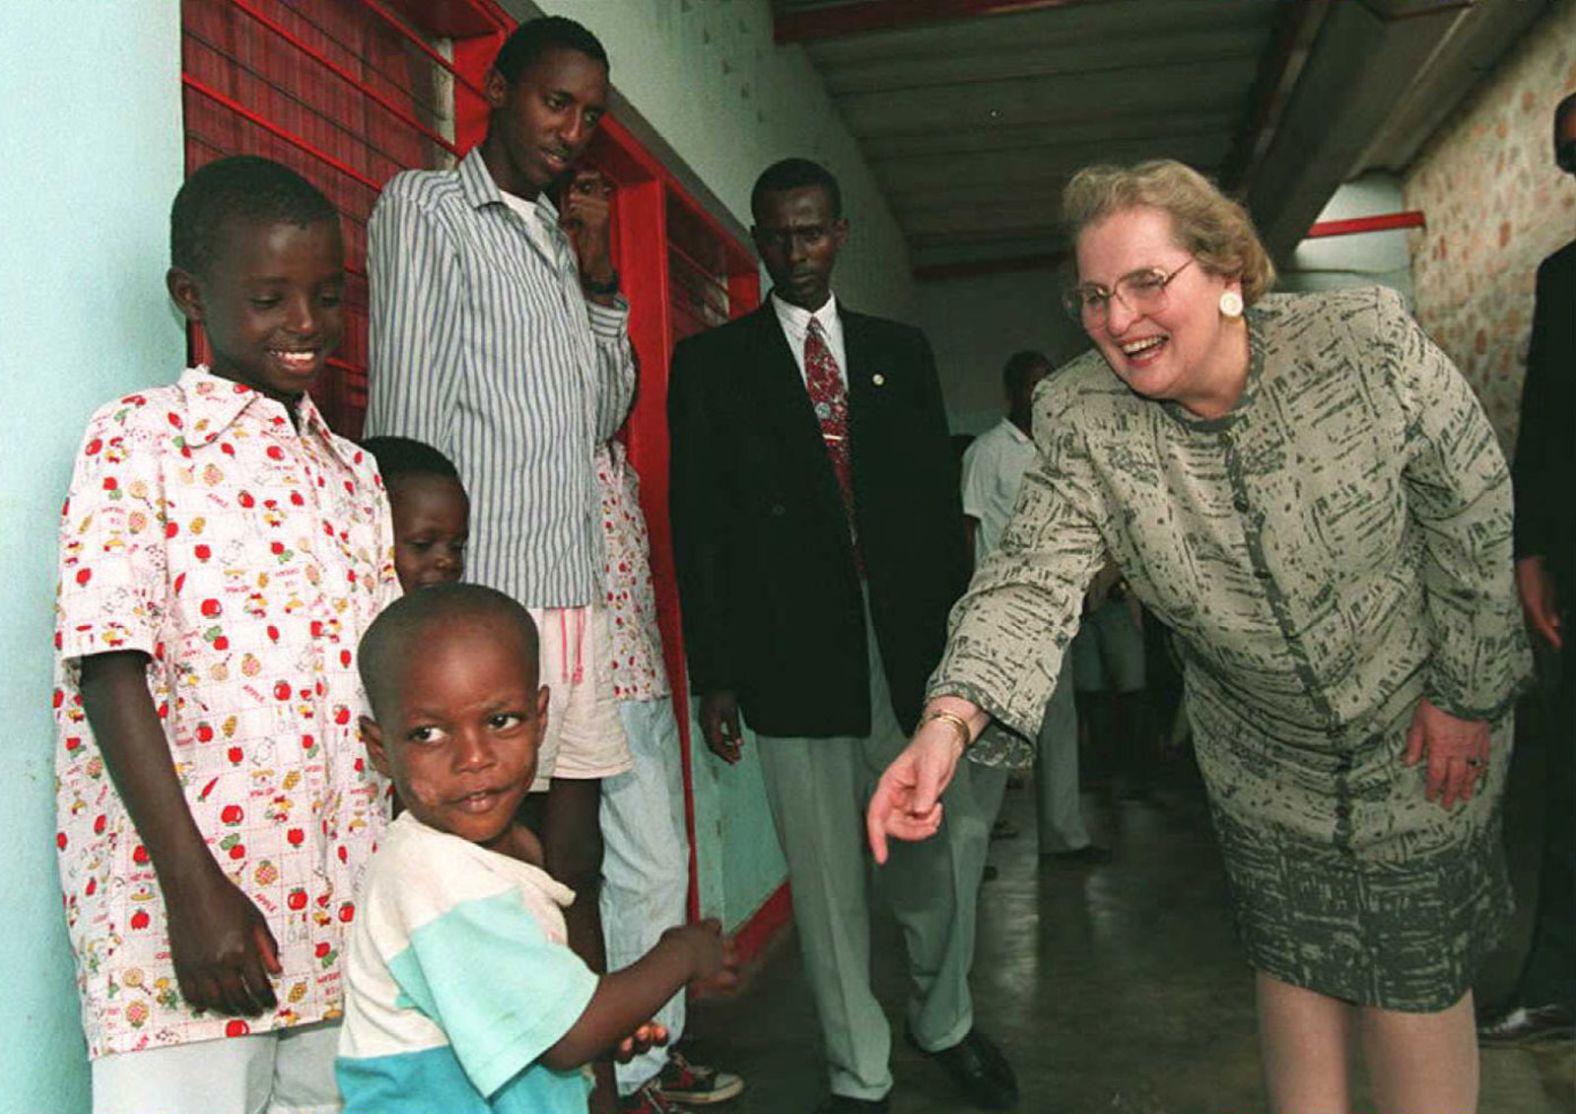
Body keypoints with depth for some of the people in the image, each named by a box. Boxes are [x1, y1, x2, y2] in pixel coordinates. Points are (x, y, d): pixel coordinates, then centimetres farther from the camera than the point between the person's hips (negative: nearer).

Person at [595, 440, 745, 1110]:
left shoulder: (611, 451, 16)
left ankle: (659, 1049, 26)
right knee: (650, 868, -5)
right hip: (602, 680, -9)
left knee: (665, 864, 13)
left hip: (646, 677, 9)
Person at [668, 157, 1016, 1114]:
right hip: (794, 654, -2)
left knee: (951, 839, 5)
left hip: (908, 643, 3)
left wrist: (959, 633, 5)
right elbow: (699, 527, 1)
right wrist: (714, 675, -4)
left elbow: (940, 498, 12)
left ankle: (945, 1021, 33)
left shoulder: (901, 351, 14)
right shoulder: (711, 363, 6)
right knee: (826, 874, 5)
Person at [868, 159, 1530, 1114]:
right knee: (1291, 962, 15)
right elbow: (1035, 577, -27)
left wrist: (1466, 694, -6)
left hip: (1422, 726, -1)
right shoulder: (1081, 421, -18)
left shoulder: (1368, 342, -21)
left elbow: (1476, 515, -11)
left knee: (1417, 978, 8)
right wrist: (950, 718, -44)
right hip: (1263, 758, 2)